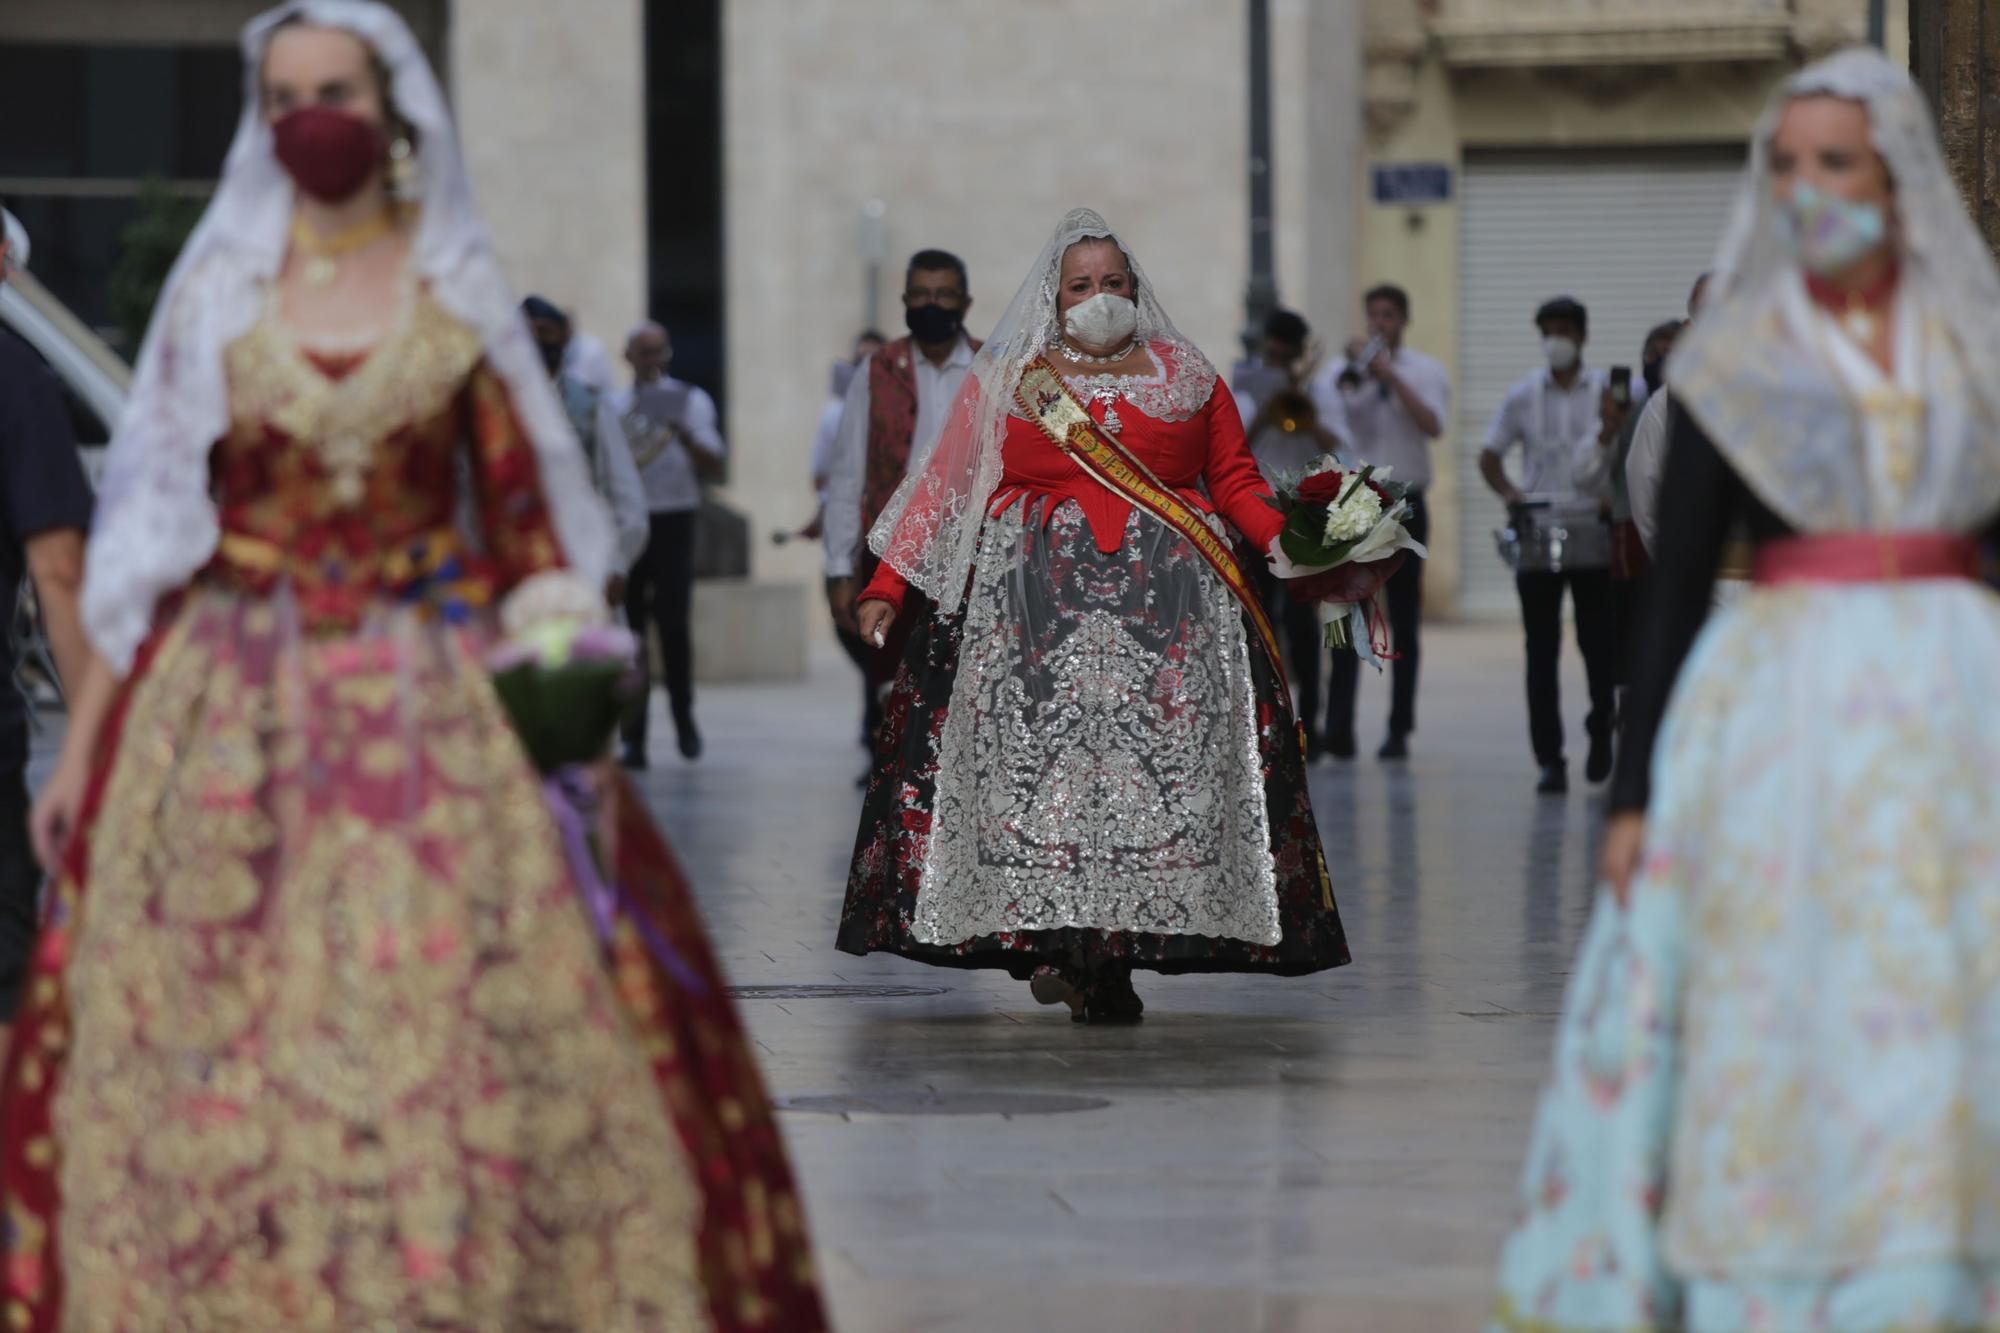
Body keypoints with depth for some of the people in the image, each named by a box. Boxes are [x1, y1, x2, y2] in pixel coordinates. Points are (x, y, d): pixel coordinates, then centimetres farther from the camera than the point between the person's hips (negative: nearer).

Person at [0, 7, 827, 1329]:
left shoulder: (461, 298, 5)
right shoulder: (216, 295, 7)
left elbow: (530, 524, 4)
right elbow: (146, 528, 6)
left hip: (435, 719, -1)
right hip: (230, 722, 1)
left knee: (464, 1045, -6)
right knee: (213, 1065, -2)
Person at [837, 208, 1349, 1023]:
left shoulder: (1186, 377, 15)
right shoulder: (1002, 384, 11)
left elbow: (1235, 481, 14)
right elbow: (943, 491, 8)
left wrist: (1282, 540, -5)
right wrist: (886, 587, 0)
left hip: (1166, 602, 1)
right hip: (1037, 605, -1)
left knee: (1161, 762, -9)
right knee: (1043, 758, -12)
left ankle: (1114, 953, -10)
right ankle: (1051, 938, -11)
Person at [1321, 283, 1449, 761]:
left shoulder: (1427, 372, 5)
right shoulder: (1343, 370, 9)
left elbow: (1432, 425, -12)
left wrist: (1390, 376, -15)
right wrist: (1344, 385, -18)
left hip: (1404, 503, 0)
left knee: (1404, 622, 5)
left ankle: (1399, 730, 10)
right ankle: (1338, 725, -15)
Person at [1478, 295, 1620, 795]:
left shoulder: (1607, 393, 4)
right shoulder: (1523, 396, 7)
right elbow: (1490, 456, 10)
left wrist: (1617, 495, -14)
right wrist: (1508, 492, -10)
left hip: (1593, 531, -1)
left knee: (1597, 640, 3)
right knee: (1542, 650, -1)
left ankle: (1600, 731, 28)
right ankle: (1549, 758, 0)